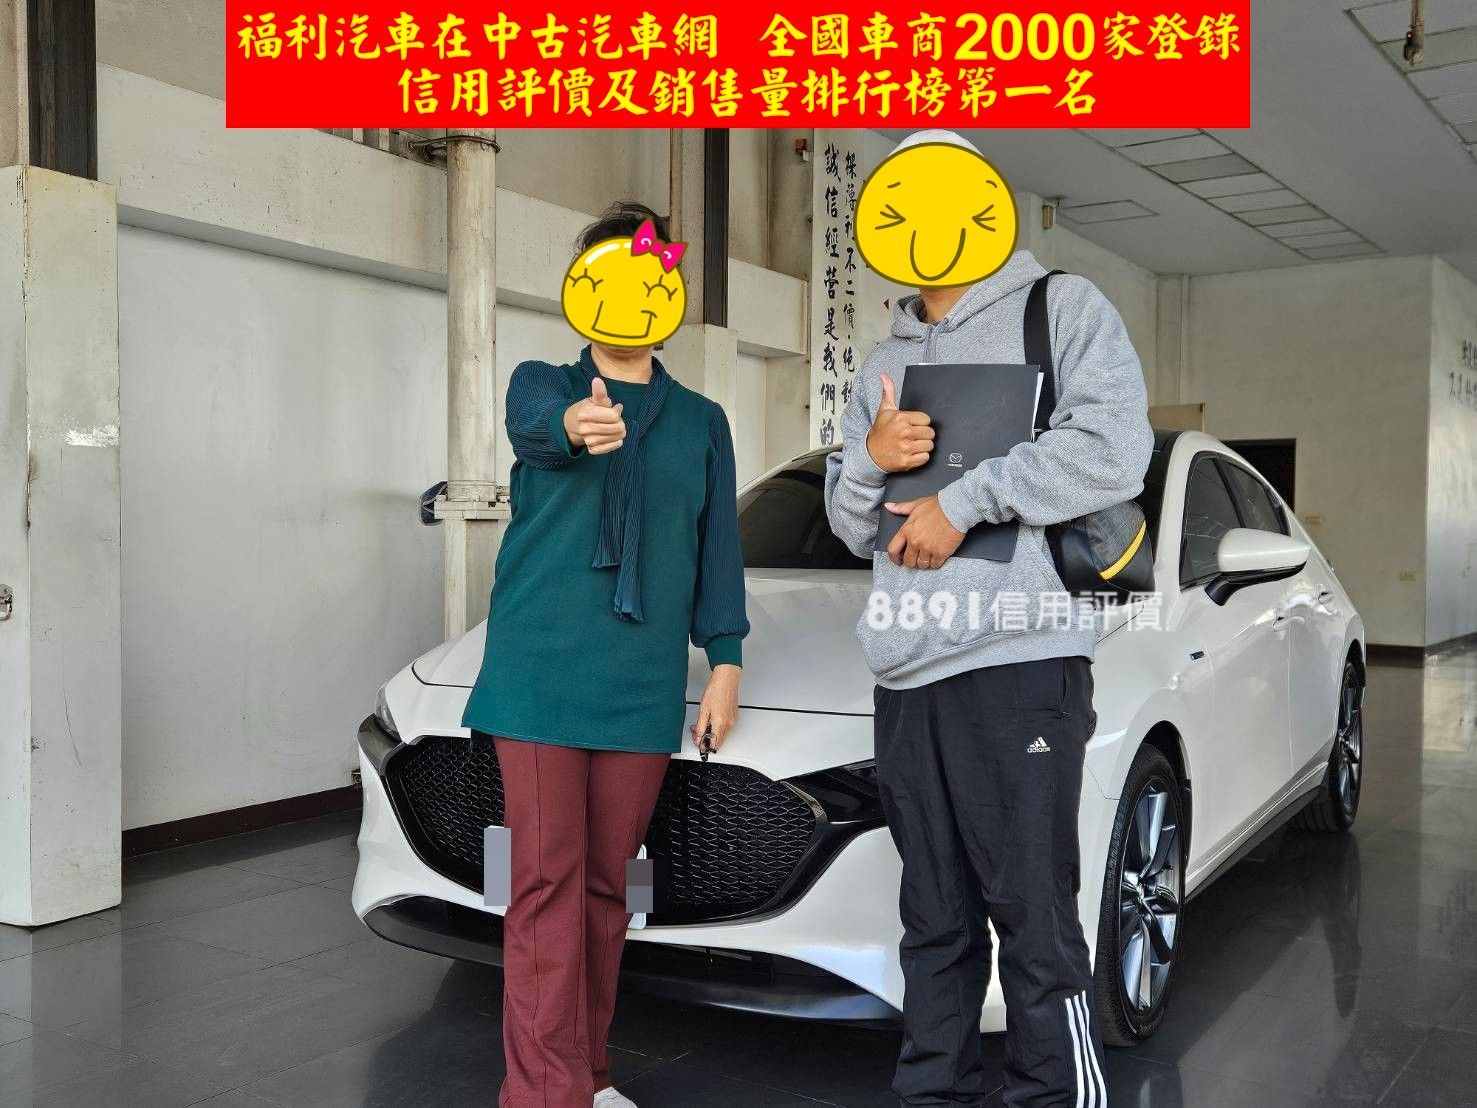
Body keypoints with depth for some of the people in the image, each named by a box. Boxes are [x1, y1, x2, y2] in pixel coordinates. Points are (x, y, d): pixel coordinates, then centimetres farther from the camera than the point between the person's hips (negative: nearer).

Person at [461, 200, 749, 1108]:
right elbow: (534, 423, -19)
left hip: (643, 684, 3)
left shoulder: (701, 422, 14)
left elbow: (719, 549, 14)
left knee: (606, 883, 8)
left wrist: (725, 661, 6)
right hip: (540, 669, -2)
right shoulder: (541, 384, 6)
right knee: (548, 881, -5)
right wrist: (575, 423, -43)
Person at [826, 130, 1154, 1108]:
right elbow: (852, 523, 21)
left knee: (1036, 924, -4)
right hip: (905, 677, 6)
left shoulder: (1062, 308, 5)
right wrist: (868, 460, -1)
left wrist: (963, 500, -11)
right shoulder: (887, 360, 23)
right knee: (936, 923, 12)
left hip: (1020, 667, -6)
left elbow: (1114, 451, -12)